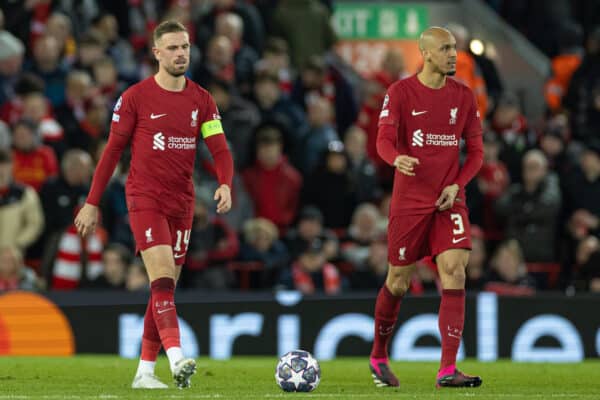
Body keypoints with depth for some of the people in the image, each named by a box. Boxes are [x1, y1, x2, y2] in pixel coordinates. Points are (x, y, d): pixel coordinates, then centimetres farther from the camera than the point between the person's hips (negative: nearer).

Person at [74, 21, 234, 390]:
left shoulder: (201, 100, 7)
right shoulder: (135, 97, -4)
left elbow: (220, 151, 1)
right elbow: (113, 149, 1)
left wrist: (226, 185, -20)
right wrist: (92, 202, 1)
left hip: (182, 204, 5)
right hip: (145, 199, -5)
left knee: (165, 289, 7)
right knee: (163, 278, -20)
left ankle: (145, 371, 13)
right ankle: (177, 360, -32)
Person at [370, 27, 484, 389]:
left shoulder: (464, 96, 6)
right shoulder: (400, 92, -3)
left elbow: (475, 151, 10)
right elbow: (384, 140, -14)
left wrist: (457, 184, -6)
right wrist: (397, 158, -37)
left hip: (449, 200, 2)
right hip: (409, 200, -2)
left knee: (455, 272, -15)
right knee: (398, 283, 5)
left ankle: (448, 370, -16)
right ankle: (379, 357, 29)